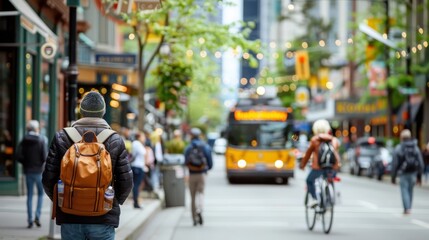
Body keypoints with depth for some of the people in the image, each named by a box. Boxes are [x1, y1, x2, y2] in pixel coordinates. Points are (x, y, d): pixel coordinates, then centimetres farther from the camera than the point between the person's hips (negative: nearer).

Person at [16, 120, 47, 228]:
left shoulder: (24, 141, 0)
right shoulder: (42, 140, -8)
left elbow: (18, 156, -8)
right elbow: (45, 156, -15)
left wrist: (25, 162, 8)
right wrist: (42, 162, 6)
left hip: (28, 170, 2)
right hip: (39, 170, -2)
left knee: (29, 195, 9)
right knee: (40, 193, 12)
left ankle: (30, 220, 7)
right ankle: (37, 216, -3)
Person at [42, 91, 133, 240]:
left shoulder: (61, 137, -1)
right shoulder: (115, 140, -2)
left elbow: (48, 178, 0)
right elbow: (126, 181, -1)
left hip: (69, 217, 1)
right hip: (104, 218, -1)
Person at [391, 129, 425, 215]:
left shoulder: (398, 148, -6)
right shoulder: (415, 147, 3)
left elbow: (395, 164, -6)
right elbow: (420, 163, 4)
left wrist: (393, 177, 2)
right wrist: (419, 176, 12)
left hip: (403, 174, -3)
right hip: (413, 174, 3)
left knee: (404, 191, 0)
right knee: (410, 191, 15)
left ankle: (407, 208, -11)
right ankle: (408, 208, 19)